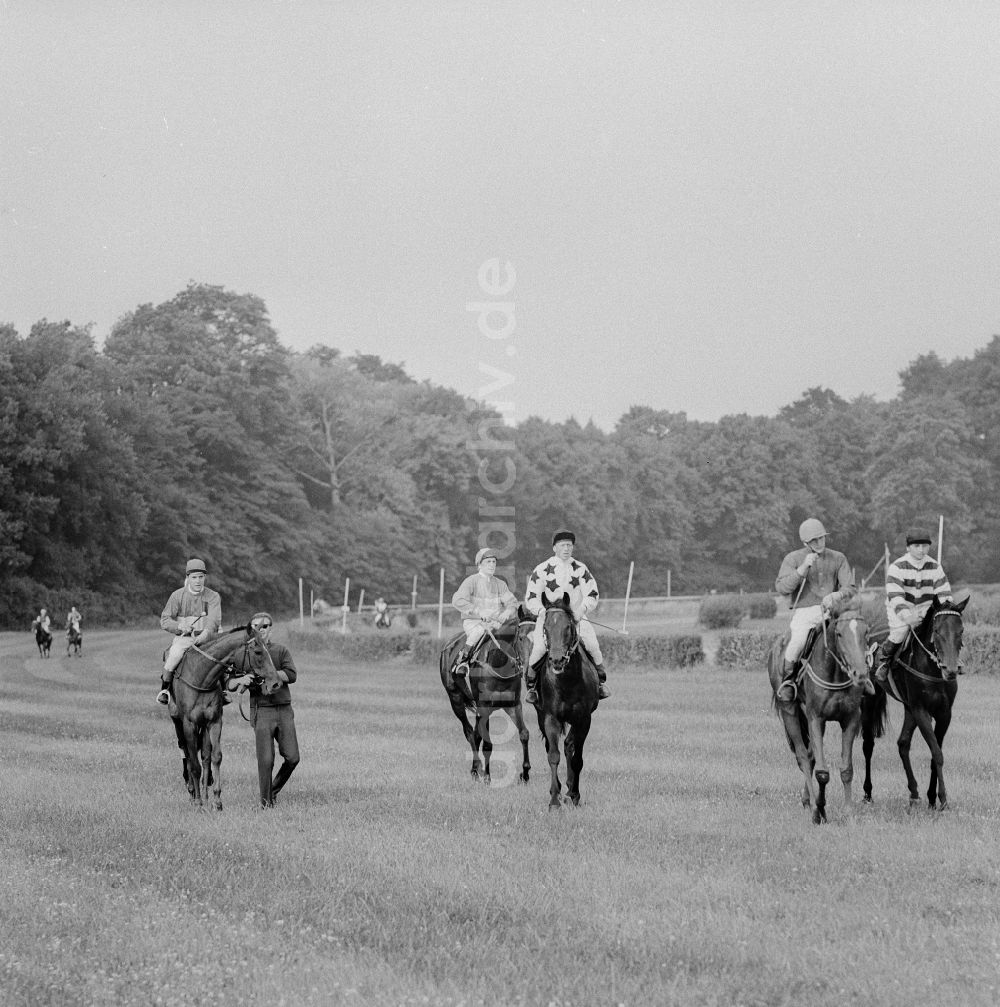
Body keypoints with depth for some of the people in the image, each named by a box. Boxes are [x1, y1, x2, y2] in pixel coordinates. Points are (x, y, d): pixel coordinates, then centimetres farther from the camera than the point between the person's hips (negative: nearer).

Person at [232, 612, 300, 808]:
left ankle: (274, 790, 23)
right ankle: (265, 801, 7)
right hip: (262, 710, -2)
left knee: (292, 758, 0)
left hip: (284, 709, 2)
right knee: (265, 760, -7)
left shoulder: (281, 651, 9)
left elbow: (291, 675, -7)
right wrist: (241, 680, -23)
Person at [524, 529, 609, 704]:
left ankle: (601, 680, -1)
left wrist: (582, 608, -15)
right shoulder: (542, 570, 0)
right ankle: (531, 684, -7)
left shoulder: (580, 569, 6)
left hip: (576, 617, 2)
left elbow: (592, 594, 5)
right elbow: (531, 598, -2)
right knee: (539, 646, -26)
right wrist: (542, 611, -21)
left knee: (591, 643, -22)